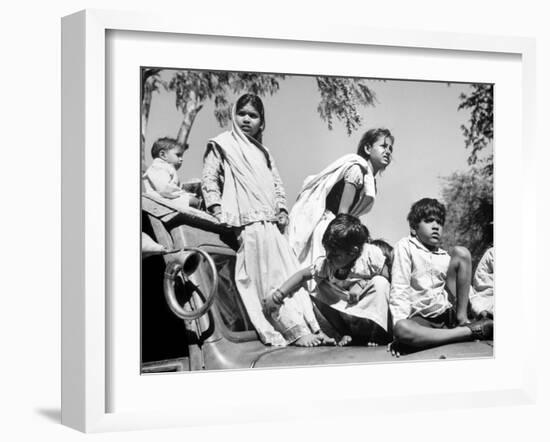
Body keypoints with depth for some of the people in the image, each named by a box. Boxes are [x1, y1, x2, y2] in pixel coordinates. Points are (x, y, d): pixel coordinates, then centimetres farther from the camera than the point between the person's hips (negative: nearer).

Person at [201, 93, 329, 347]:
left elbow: (277, 183, 26)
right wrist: (217, 211, -12)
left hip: (271, 222, 7)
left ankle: (312, 327, 0)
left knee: (290, 273, 1)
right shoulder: (222, 145, 6)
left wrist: (282, 210, 10)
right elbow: (209, 179, 0)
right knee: (269, 278, -10)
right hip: (249, 222, -7)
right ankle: (295, 331, -13)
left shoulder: (262, 151, 25)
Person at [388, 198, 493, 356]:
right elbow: (399, 289, -8)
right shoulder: (405, 246, 2)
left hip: (447, 312, 4)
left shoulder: (445, 256, 17)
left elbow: (465, 288, 18)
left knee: (461, 253, -5)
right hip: (421, 319, -4)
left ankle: (462, 320, -10)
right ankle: (468, 331, -33)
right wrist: (400, 323, -20)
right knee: (401, 330, -40)